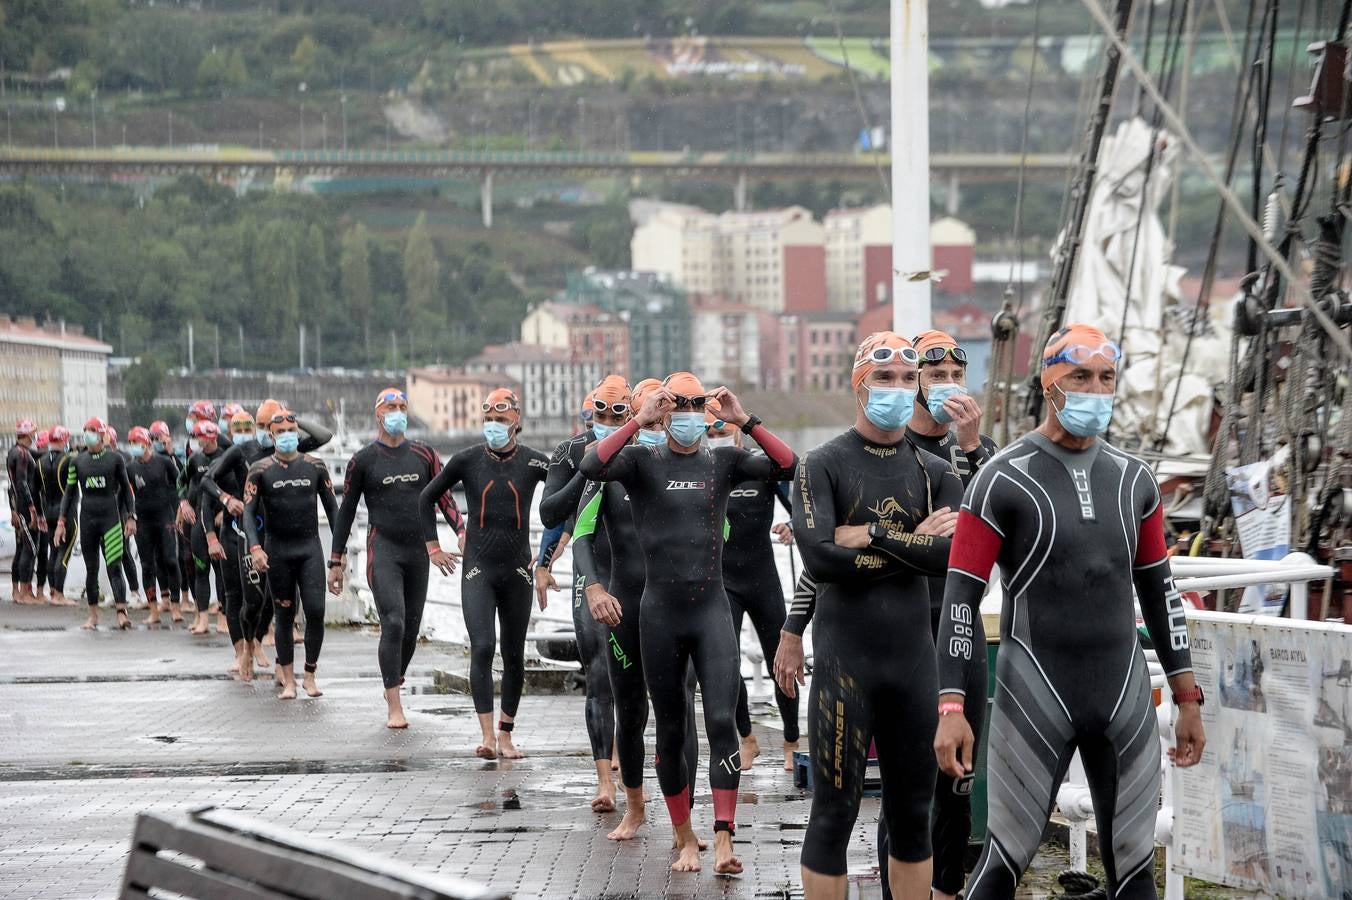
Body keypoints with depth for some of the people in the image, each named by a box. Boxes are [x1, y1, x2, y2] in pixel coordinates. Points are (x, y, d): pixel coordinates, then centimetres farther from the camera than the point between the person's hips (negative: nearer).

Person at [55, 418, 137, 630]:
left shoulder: (115, 459, 1)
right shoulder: (77, 461, 8)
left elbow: (126, 490, 6)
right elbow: (70, 492, 13)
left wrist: (131, 517, -1)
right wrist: (62, 521, 8)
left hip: (111, 517, -3)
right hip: (87, 518, 3)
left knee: (114, 566, -12)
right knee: (91, 569, 7)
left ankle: (122, 613, -19)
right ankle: (93, 616, 15)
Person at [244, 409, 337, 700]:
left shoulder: (315, 466, 6)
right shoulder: (260, 470, 0)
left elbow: (331, 507, 10)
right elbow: (249, 511, -3)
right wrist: (255, 548, -18)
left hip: (310, 548, 1)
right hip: (278, 550, -1)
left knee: (316, 612, -9)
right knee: (285, 616, 3)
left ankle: (310, 676, 5)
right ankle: (288, 680, 10)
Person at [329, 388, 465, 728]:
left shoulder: (423, 454, 8)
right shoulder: (364, 460, 1)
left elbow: (443, 498, 10)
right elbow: (346, 512, 6)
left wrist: (462, 532, -7)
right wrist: (336, 562, 4)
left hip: (418, 550, 4)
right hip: (383, 550, -4)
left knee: (411, 629, 7)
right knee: (393, 624, -15)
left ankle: (393, 686, 25)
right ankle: (394, 707, -13)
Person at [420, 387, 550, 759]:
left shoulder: (533, 461, -2)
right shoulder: (467, 460, -1)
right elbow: (427, 498, 12)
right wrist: (433, 547, 9)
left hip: (518, 569, 1)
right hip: (478, 570, -1)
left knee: (514, 655, 6)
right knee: (482, 647, -17)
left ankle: (506, 735, 19)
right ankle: (487, 736, -21)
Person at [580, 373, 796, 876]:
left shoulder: (723, 461, 6)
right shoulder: (643, 461, 1)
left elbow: (788, 467, -6)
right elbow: (592, 467, -19)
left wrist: (745, 422, -13)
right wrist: (639, 420, -21)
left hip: (712, 608, 0)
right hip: (660, 611, 0)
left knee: (722, 721, -15)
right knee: (670, 732, 7)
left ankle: (723, 842, -18)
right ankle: (685, 840, 20)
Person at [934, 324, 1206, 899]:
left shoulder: (1132, 480, 8)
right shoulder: (1003, 481, -8)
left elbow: (1159, 591, 16)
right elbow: (961, 598, -10)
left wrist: (1187, 698, 13)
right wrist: (951, 707, -17)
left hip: (1124, 693, 5)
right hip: (1035, 694, -5)